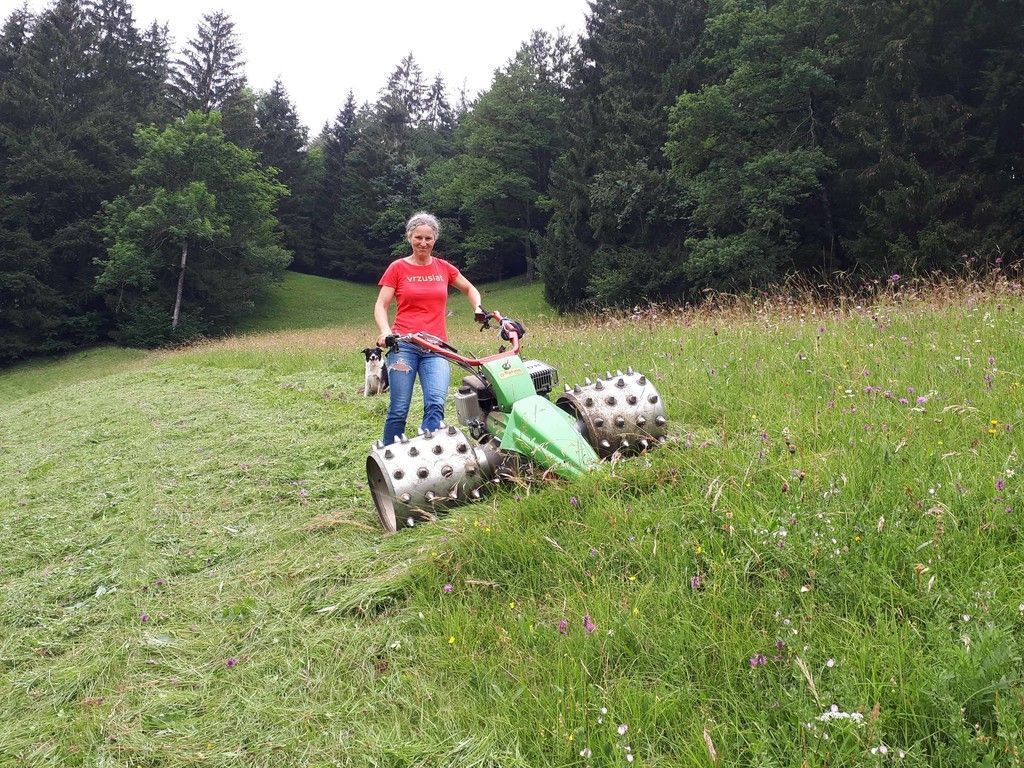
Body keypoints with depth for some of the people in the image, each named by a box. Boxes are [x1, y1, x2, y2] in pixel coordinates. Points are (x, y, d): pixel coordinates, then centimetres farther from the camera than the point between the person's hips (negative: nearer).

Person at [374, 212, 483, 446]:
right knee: (399, 410, -5)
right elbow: (381, 305, 3)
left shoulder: (443, 268, 14)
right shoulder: (398, 268, 7)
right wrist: (385, 331, -16)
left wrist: (478, 308, 11)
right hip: (403, 345, -2)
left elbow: (469, 289, 30)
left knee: (436, 404, -18)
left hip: (437, 348, 2)